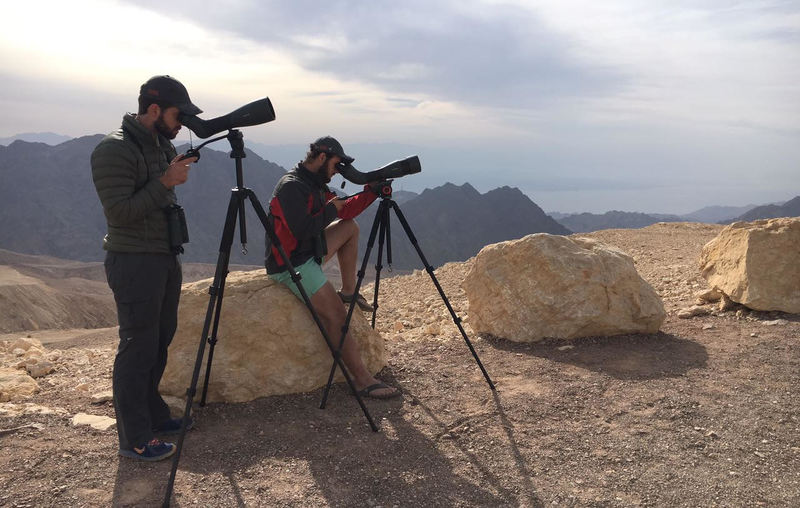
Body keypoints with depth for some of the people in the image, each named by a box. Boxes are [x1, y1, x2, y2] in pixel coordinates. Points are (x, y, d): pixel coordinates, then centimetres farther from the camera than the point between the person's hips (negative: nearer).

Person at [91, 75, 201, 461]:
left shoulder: (163, 144, 11)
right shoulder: (114, 150, -16)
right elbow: (119, 213, -22)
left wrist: (177, 172, 8)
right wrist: (165, 182, -22)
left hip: (166, 256, 9)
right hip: (134, 262, -9)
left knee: (159, 342, 16)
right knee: (138, 348, -2)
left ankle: (153, 416, 31)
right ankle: (134, 440, 9)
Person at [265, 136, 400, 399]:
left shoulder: (315, 184, 11)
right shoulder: (291, 186, -19)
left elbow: (344, 210, 13)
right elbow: (302, 230, -28)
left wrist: (370, 192, 0)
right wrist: (330, 210, -14)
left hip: (311, 252, 10)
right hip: (292, 265, -10)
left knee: (350, 226, 17)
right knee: (336, 315, -17)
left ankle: (348, 290, 19)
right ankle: (362, 380, -14)